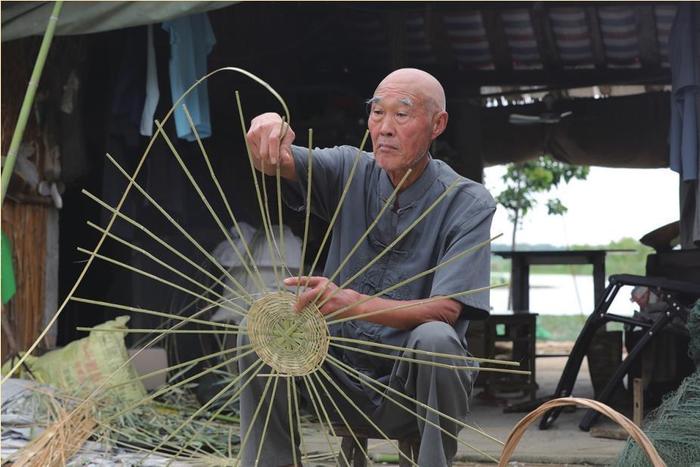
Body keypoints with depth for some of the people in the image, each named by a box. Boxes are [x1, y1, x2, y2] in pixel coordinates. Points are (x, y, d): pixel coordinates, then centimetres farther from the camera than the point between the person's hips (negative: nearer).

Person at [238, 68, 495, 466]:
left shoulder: (469, 204, -11)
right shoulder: (350, 170, 1)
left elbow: (445, 309, -22)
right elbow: (275, 162, -15)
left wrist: (353, 303, -37)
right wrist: (268, 129, -40)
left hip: (411, 384, -3)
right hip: (343, 373, 4)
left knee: (435, 339, -34)